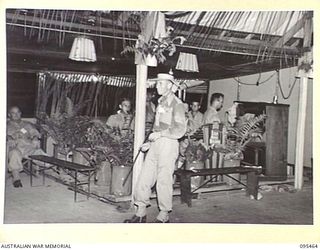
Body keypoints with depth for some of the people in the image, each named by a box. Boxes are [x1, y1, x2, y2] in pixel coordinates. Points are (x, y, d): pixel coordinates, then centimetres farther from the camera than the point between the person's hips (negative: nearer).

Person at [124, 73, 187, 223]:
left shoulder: (177, 104, -7)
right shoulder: (161, 102, 17)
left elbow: (180, 129, -13)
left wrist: (159, 133, -17)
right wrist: (150, 143, 16)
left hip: (168, 144, -8)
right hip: (156, 144, 8)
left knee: (164, 181, -1)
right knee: (144, 178, 6)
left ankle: (164, 216, 12)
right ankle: (141, 213, 14)